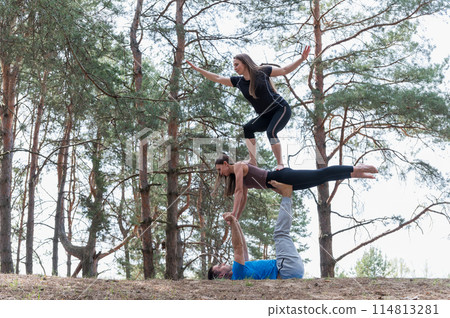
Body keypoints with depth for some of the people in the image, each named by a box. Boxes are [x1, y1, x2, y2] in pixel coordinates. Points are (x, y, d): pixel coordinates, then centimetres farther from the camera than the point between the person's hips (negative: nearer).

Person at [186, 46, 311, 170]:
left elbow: (285, 70, -3)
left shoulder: (262, 72, -8)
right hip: (266, 116, 6)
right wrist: (198, 69, 3)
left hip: (281, 109, -6)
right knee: (247, 128, -11)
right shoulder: (239, 81, 4)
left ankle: (280, 164, -22)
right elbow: (217, 78, 7)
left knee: (271, 132, -28)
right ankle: (253, 161, -13)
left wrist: (302, 59, -13)